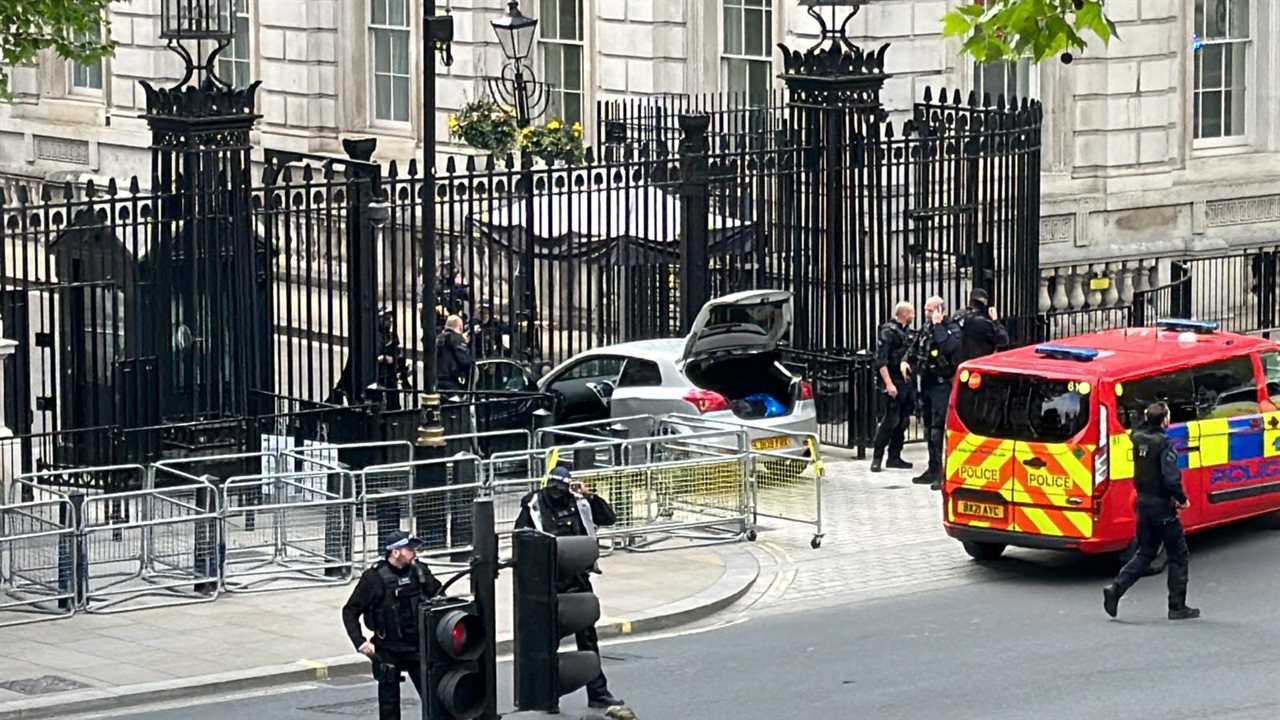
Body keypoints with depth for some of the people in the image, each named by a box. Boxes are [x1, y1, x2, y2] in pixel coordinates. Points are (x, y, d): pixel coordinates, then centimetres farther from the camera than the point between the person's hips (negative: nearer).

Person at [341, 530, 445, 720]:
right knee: (389, 699, 5)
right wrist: (360, 642, -15)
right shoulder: (374, 578, -12)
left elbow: (438, 594, 17)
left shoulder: (419, 571, 1)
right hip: (388, 650, -3)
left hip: (417, 646, 3)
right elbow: (350, 612, -7)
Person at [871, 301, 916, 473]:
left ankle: (894, 457, 15)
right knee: (888, 420, -10)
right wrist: (888, 383, -21)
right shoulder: (888, 331, -9)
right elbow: (881, 360, -15)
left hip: (906, 382, 8)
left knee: (902, 422, 9)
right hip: (893, 382, -8)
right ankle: (877, 458, -6)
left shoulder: (905, 332, 17)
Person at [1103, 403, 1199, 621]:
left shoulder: (1138, 439, 2)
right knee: (1178, 556, 7)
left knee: (1144, 554, 16)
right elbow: (1171, 478, -24)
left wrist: (1150, 419, 16)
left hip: (1143, 504, 7)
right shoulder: (1164, 444, -19)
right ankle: (1177, 607, 10)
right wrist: (1182, 499, -9)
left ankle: (1115, 589, -2)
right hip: (1162, 506, -7)